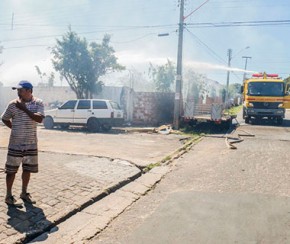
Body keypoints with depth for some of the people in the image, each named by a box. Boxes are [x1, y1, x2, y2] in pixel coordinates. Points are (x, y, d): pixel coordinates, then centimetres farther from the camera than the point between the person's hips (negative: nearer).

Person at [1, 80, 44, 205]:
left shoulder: (38, 103, -4)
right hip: (15, 143, -1)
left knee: (27, 169, 11)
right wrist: (15, 128, 2)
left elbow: (39, 119, -18)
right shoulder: (13, 104, -3)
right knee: (11, 169, 4)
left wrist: (25, 109, -22)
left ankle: (24, 193, 26)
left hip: (31, 143, 1)